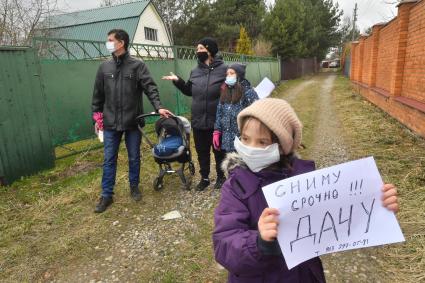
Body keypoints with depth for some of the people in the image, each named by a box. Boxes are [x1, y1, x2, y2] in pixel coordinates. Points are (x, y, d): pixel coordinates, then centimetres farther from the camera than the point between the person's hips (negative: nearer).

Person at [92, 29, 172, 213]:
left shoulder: (137, 65, -3)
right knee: (109, 160, 7)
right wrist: (97, 116, 10)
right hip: (110, 123, 3)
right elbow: (98, 94, 11)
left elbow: (150, 88, -11)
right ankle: (106, 195, 19)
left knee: (134, 158, 11)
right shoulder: (104, 67, 7)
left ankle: (134, 187, 32)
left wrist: (158, 107, -25)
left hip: (133, 122, -2)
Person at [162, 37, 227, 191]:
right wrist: (178, 81, 5)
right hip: (198, 120, 5)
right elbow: (189, 91, 17)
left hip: (217, 120, -5)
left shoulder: (223, 69, -7)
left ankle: (221, 177, 30)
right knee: (201, 151, 14)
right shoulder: (195, 71, 9)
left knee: (219, 150, 11)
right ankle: (204, 178, 31)